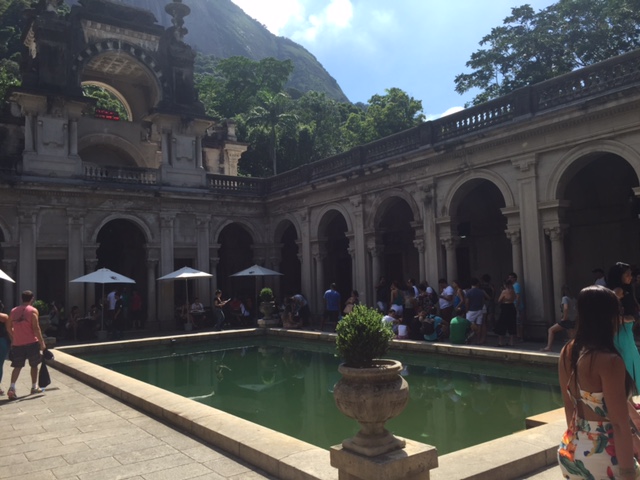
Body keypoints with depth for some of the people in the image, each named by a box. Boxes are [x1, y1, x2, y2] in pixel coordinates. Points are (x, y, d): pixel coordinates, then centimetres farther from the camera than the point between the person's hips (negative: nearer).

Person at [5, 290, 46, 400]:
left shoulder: (13, 311, 7)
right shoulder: (33, 311, -8)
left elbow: (9, 328, 11)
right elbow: (36, 328, -14)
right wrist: (42, 342, -10)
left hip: (17, 343, 4)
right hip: (31, 343, -4)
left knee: (17, 366, 9)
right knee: (34, 365, 11)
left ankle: (12, 388, -8)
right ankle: (34, 387, 19)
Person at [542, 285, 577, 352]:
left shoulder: (565, 298, -12)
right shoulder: (573, 299, 11)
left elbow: (565, 308, -28)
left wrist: (564, 318, -18)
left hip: (566, 320, -8)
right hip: (573, 321, 8)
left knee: (551, 330, -1)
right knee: (572, 337, 12)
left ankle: (548, 347, -9)